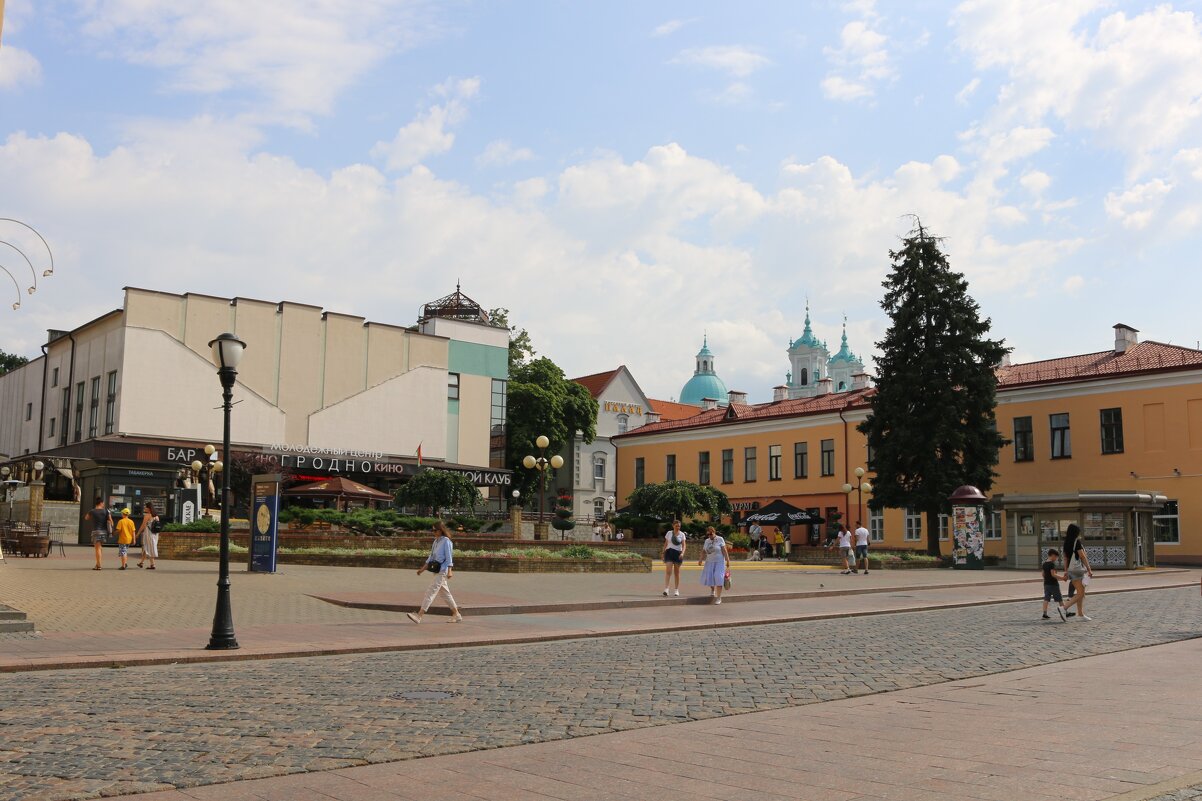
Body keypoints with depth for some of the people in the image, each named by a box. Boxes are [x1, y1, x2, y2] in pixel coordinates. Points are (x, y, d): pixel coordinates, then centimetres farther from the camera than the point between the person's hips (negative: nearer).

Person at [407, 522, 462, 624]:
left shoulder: (446, 541, -10)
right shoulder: (436, 541, 14)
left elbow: (449, 557, -15)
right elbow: (431, 557, 19)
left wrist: (449, 571, -22)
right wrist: (423, 568, 16)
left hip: (443, 571, -9)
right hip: (437, 571, 9)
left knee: (431, 592, -12)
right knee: (446, 593, 13)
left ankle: (419, 615, -16)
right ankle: (456, 615, 21)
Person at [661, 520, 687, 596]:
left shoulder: (682, 534, 5)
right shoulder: (669, 533, 7)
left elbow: (683, 545, -2)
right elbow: (665, 544, 12)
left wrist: (682, 553, -19)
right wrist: (663, 554, 8)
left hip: (678, 553, 0)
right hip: (669, 552, 0)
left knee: (677, 572, 7)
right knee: (668, 571, -13)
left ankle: (677, 589, 15)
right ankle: (666, 589, -21)